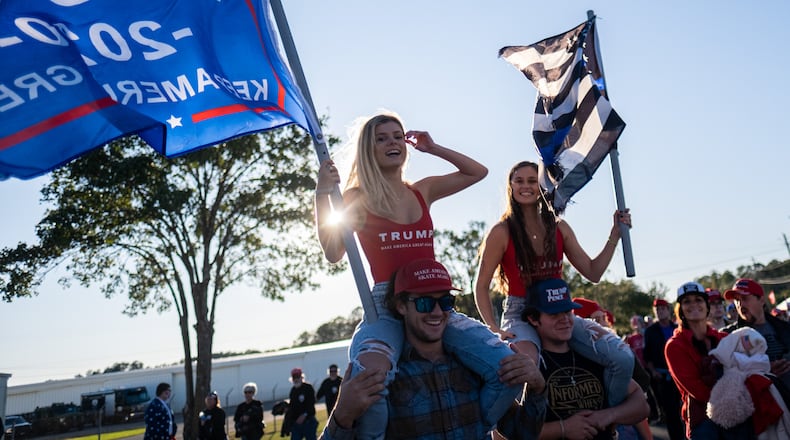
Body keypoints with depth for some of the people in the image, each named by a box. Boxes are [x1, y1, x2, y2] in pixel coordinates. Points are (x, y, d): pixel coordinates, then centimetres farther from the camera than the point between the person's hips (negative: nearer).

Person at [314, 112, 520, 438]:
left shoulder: (423, 191, 15)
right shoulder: (358, 197, 3)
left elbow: (478, 172, 25)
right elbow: (333, 253, -8)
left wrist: (433, 149, 18)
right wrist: (322, 195, -14)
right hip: (386, 306, -4)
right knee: (369, 376, -38)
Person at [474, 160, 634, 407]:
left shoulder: (559, 228, 8)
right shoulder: (502, 232, -5)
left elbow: (593, 273, 10)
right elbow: (481, 286, -3)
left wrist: (615, 235, 4)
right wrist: (493, 328, -14)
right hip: (520, 314, -4)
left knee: (623, 358, -16)